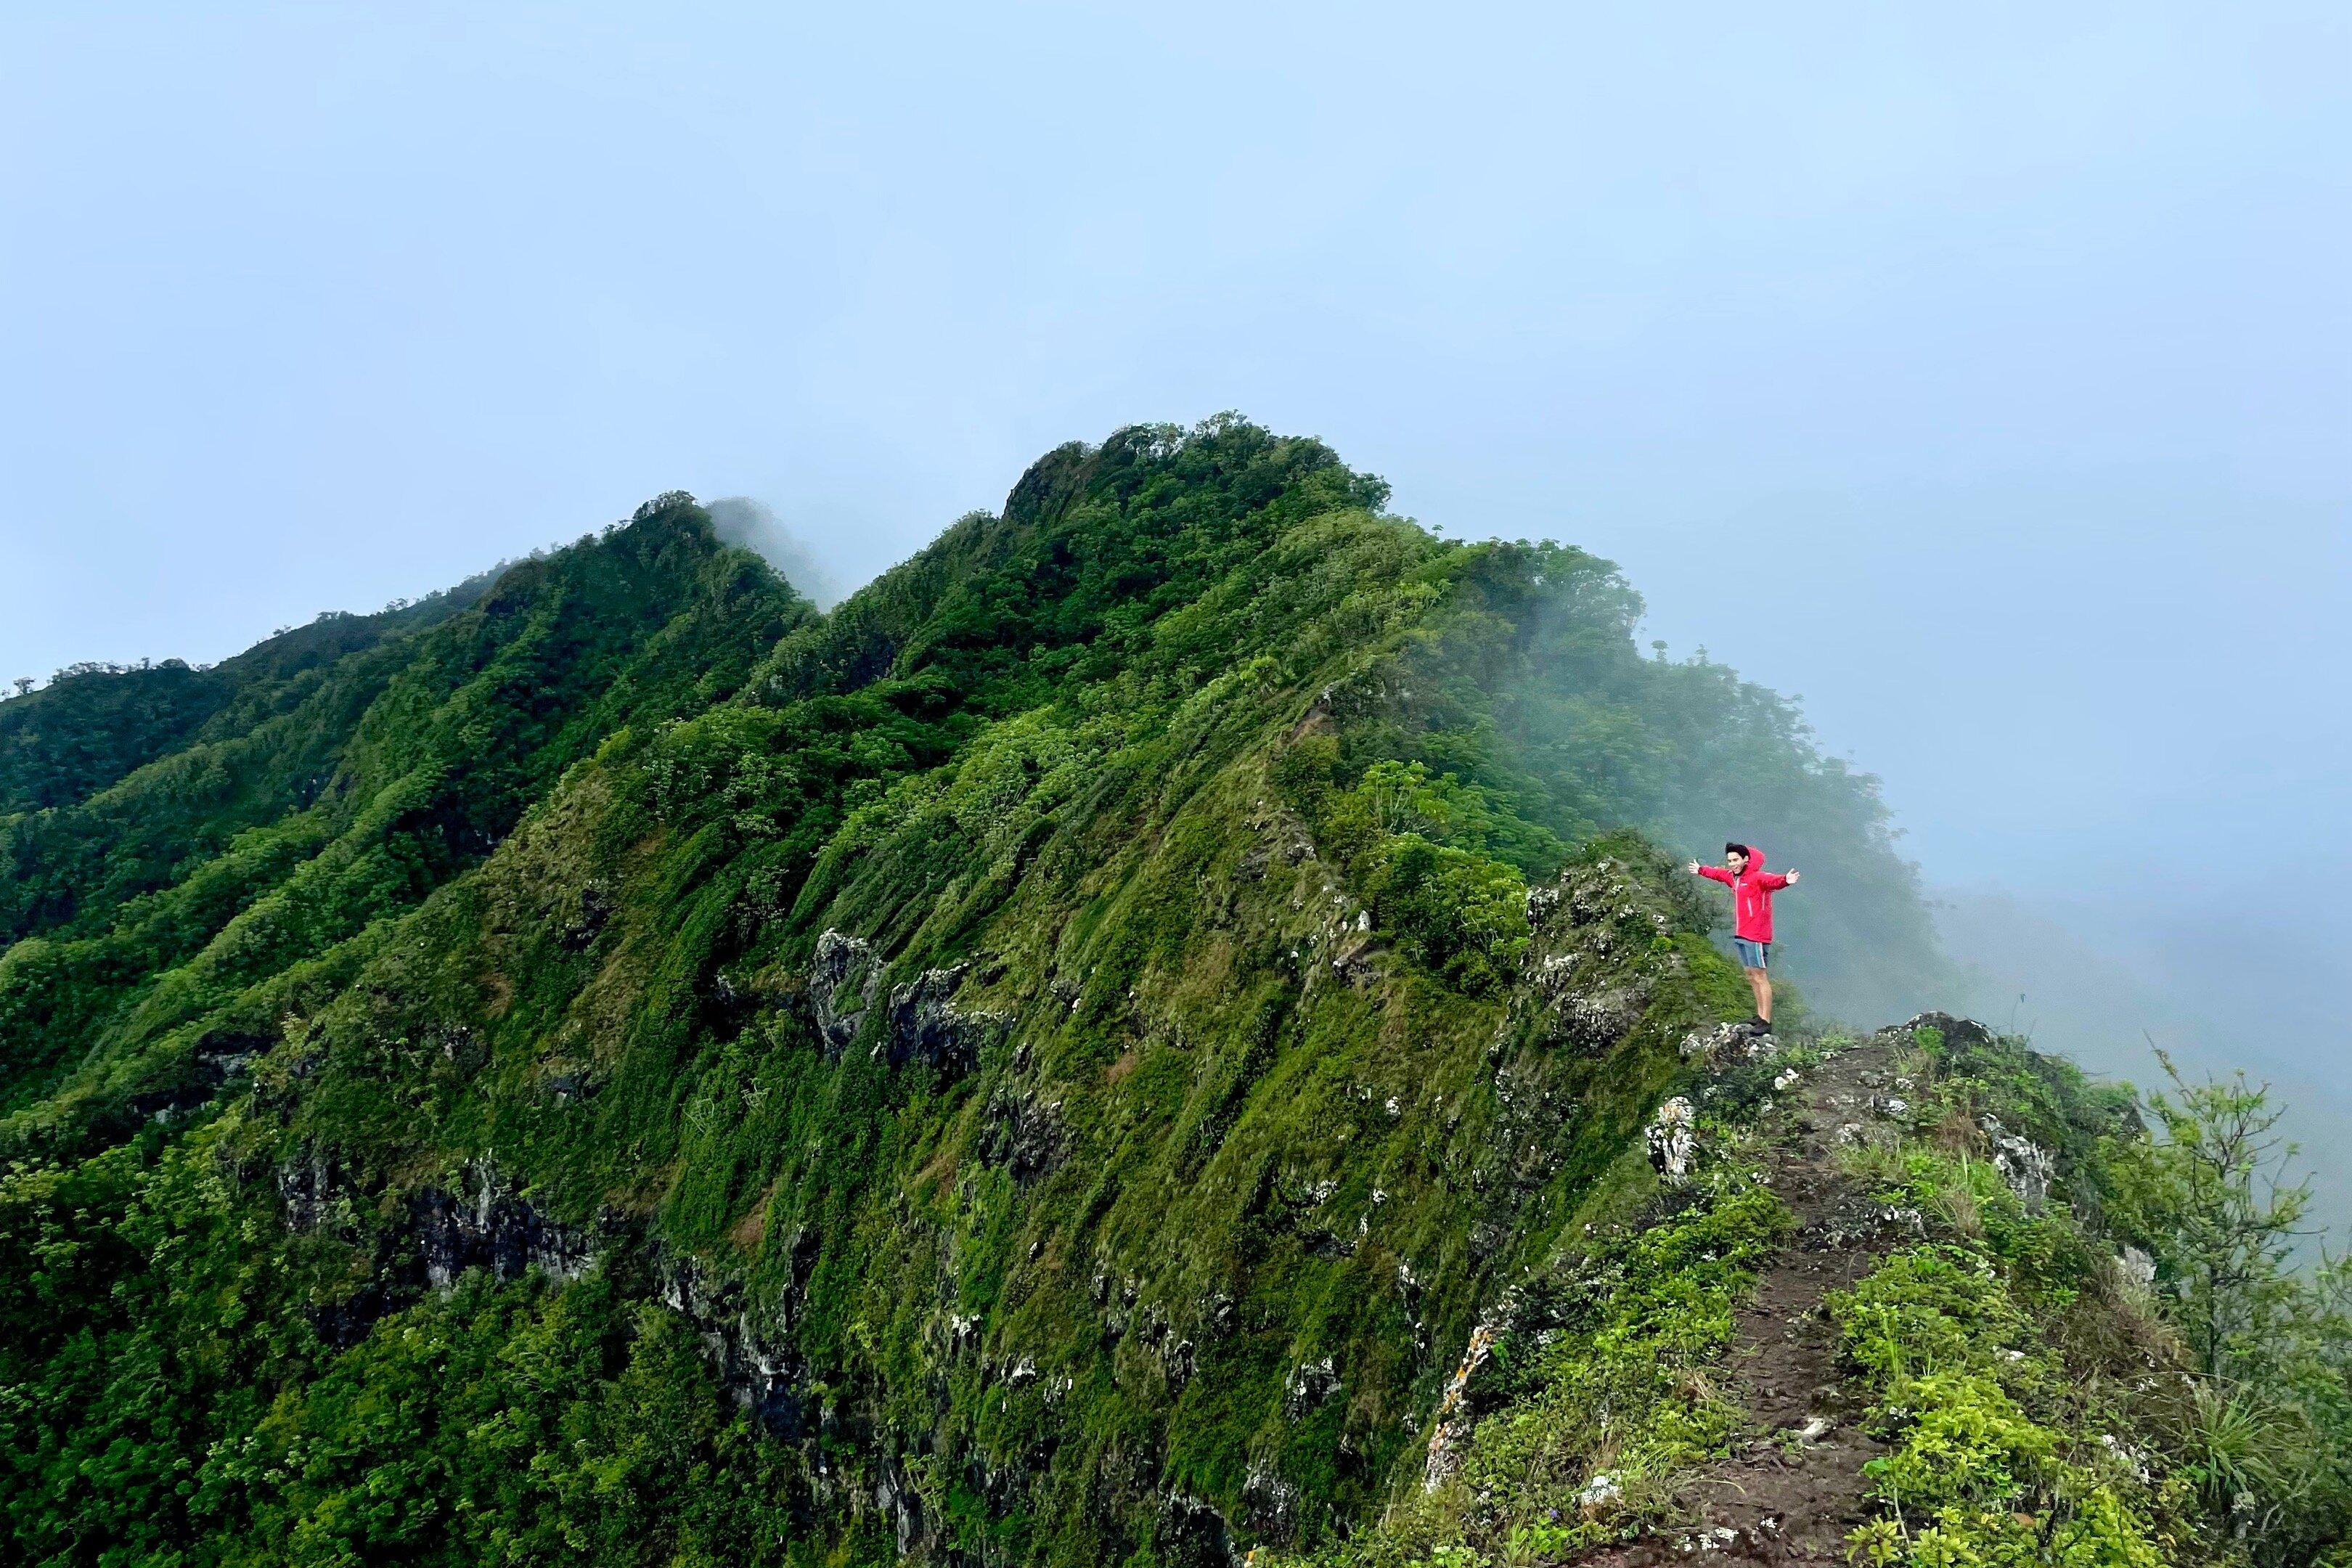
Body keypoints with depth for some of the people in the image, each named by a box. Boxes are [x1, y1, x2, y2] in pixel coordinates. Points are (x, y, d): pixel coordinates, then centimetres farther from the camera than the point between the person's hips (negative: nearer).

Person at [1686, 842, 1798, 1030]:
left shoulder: (1757, 877, -15)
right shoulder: (1732, 877, 12)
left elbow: (1773, 880, -37)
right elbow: (1717, 873, 34)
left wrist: (1785, 881, -58)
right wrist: (1701, 870, 50)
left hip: (1756, 935, -9)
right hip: (1740, 935, 9)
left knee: (1760, 976, -9)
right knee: (1751, 975, 14)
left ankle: (1766, 1021, -9)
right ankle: (1760, 1015, 23)